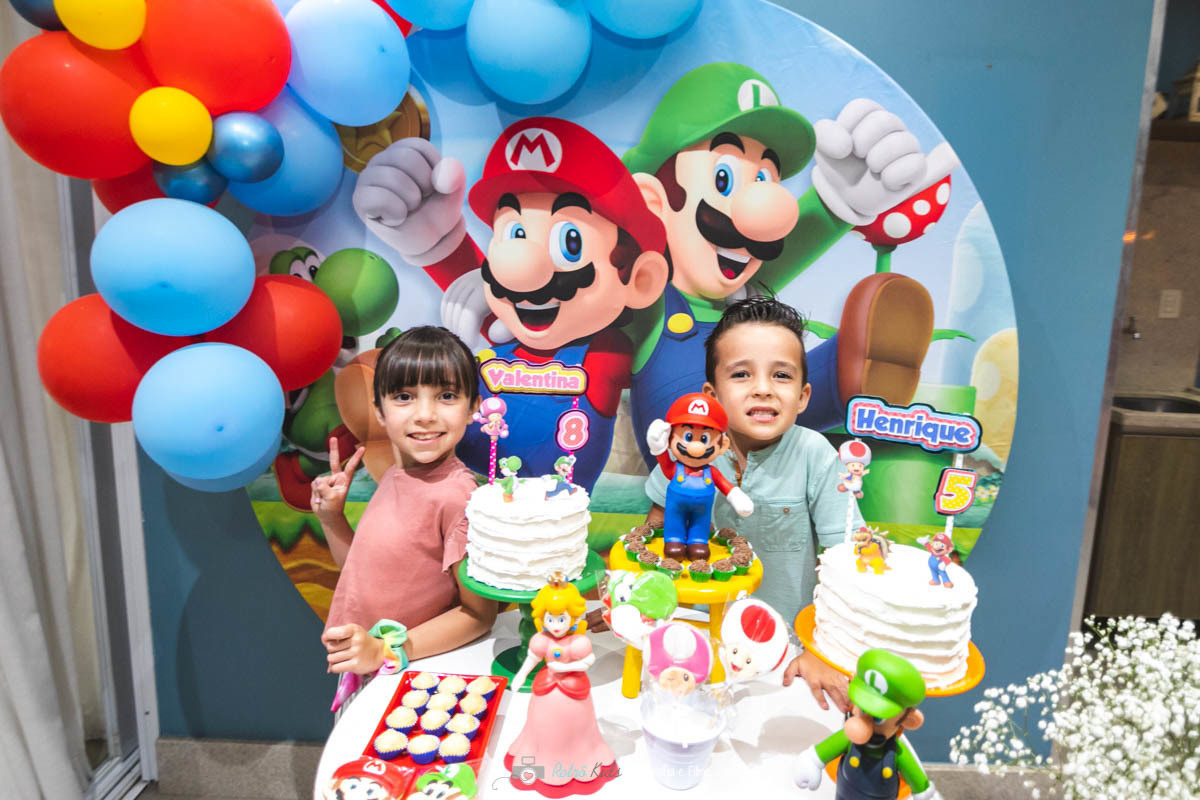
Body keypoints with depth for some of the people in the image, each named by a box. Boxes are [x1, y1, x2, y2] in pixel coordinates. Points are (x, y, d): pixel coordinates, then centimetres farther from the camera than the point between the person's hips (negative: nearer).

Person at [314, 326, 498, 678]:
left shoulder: (456, 494, -25)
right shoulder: (395, 476, -2)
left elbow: (479, 614, -20)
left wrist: (385, 651, -23)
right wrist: (331, 516, -2)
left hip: (413, 680, -6)